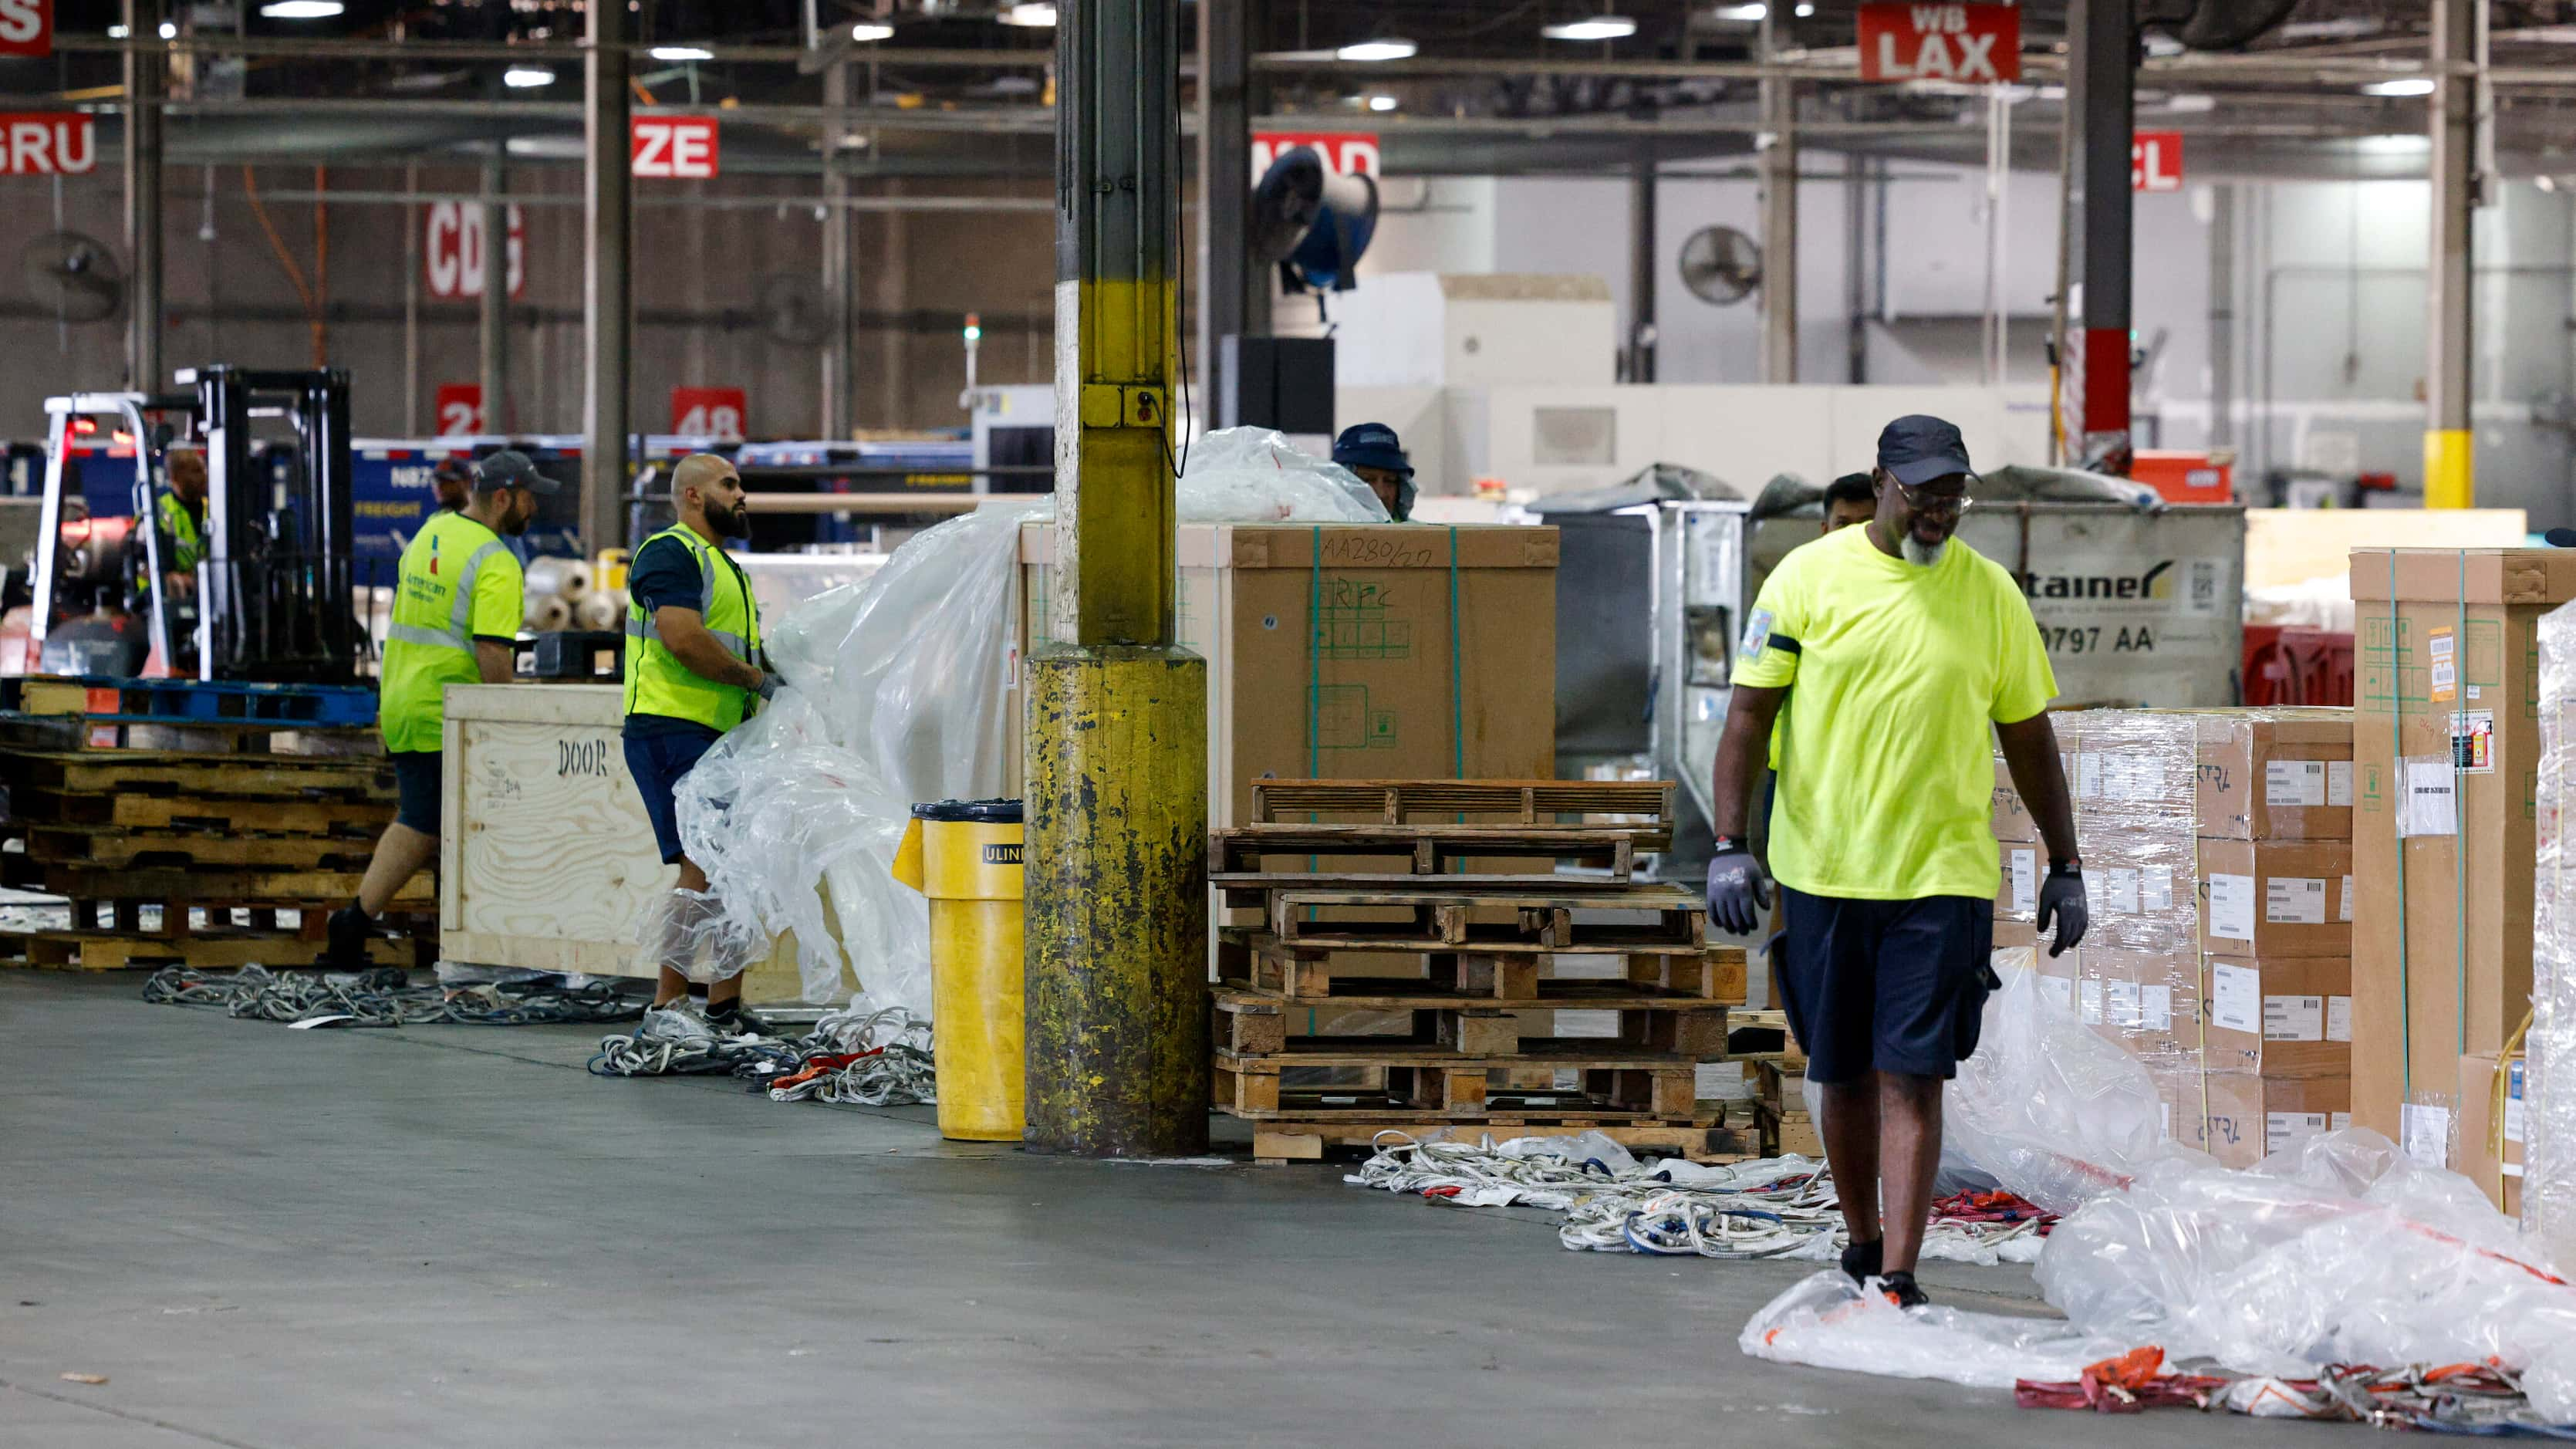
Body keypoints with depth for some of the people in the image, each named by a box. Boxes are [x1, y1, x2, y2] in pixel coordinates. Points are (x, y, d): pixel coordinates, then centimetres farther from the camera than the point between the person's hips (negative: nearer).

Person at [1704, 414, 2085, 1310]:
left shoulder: (1990, 594, 4)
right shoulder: (1809, 578, -1)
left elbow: (2029, 738, 13)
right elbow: (1749, 714, 0)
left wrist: (2065, 866, 14)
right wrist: (1730, 844, -8)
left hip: (1942, 876, -1)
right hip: (1822, 869, 1)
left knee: (1912, 1078, -9)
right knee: (1844, 1076, 11)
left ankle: (1897, 1279, -13)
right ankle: (1862, 1245, 30)